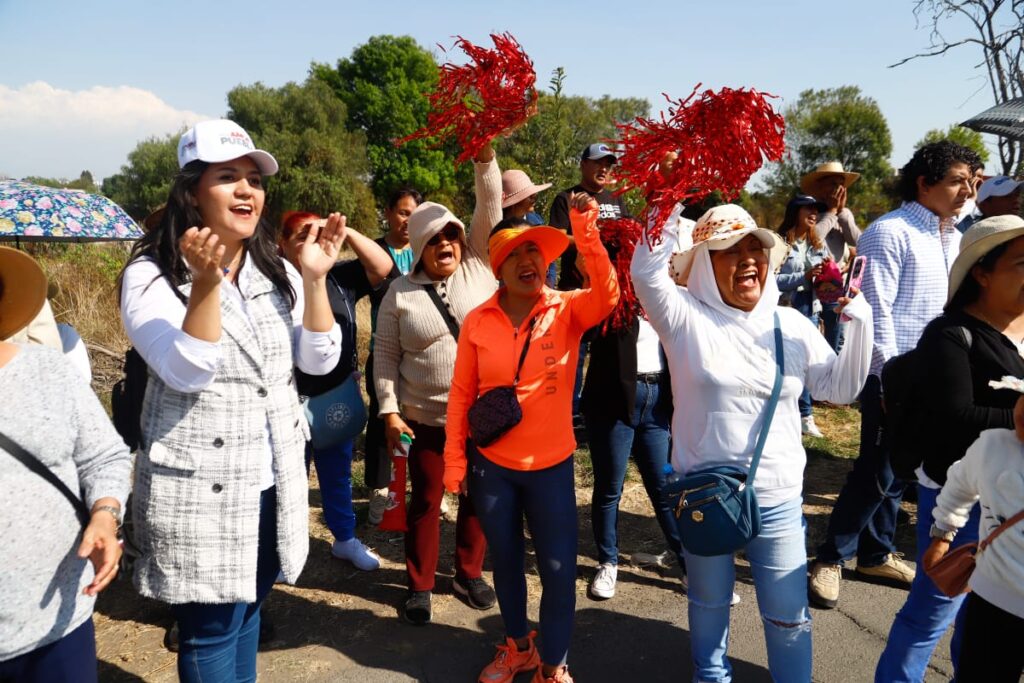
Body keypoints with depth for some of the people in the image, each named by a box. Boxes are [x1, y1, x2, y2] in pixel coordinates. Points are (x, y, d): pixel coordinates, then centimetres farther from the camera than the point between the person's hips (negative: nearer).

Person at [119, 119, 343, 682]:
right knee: (212, 629, 5)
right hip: (200, 492, -5)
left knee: (247, 608, 21)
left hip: (272, 483, 5)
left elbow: (319, 360, 0)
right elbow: (188, 372, -21)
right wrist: (205, 283, -32)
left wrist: (314, 279, -12)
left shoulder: (277, 272, 6)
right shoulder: (152, 275, -10)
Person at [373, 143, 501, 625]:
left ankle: (469, 573, 34)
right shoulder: (401, 292, -1)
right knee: (426, 501, 10)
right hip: (427, 418, -1)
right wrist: (390, 410, -6)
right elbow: (386, 355, 0)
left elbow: (490, 208, -9)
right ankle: (420, 585, 27)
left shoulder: (478, 265, 0)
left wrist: (484, 158, -21)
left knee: (478, 496, 14)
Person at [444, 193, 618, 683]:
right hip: (491, 464, 2)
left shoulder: (567, 309, -8)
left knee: (558, 569, 5)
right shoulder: (478, 321, -6)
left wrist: (586, 233, -42)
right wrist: (455, 460, 0)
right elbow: (461, 394, -1)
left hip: (550, 464, -1)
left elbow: (607, 295, -30)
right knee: (505, 560, 19)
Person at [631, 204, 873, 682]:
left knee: (788, 614, 10)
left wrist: (859, 316, -8)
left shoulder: (791, 324, 2)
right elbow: (646, 271, -23)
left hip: (777, 497, 2)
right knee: (708, 602, 20)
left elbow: (840, 387, 1)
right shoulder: (686, 316, -7)